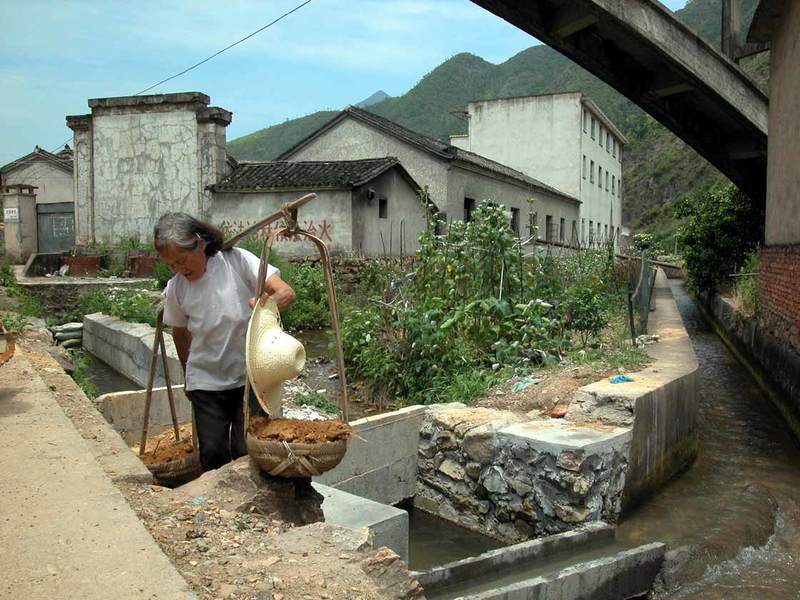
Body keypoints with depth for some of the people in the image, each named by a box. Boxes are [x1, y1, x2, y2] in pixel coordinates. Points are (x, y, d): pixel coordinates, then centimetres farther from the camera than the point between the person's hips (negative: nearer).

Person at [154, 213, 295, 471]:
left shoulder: (237, 261, -13)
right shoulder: (176, 288, -5)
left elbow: (286, 292, -18)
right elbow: (180, 334, 11)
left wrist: (266, 304, -39)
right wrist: (189, 376, 20)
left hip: (251, 375, -2)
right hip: (206, 382, 2)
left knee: (247, 451, 1)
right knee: (212, 453, 1)